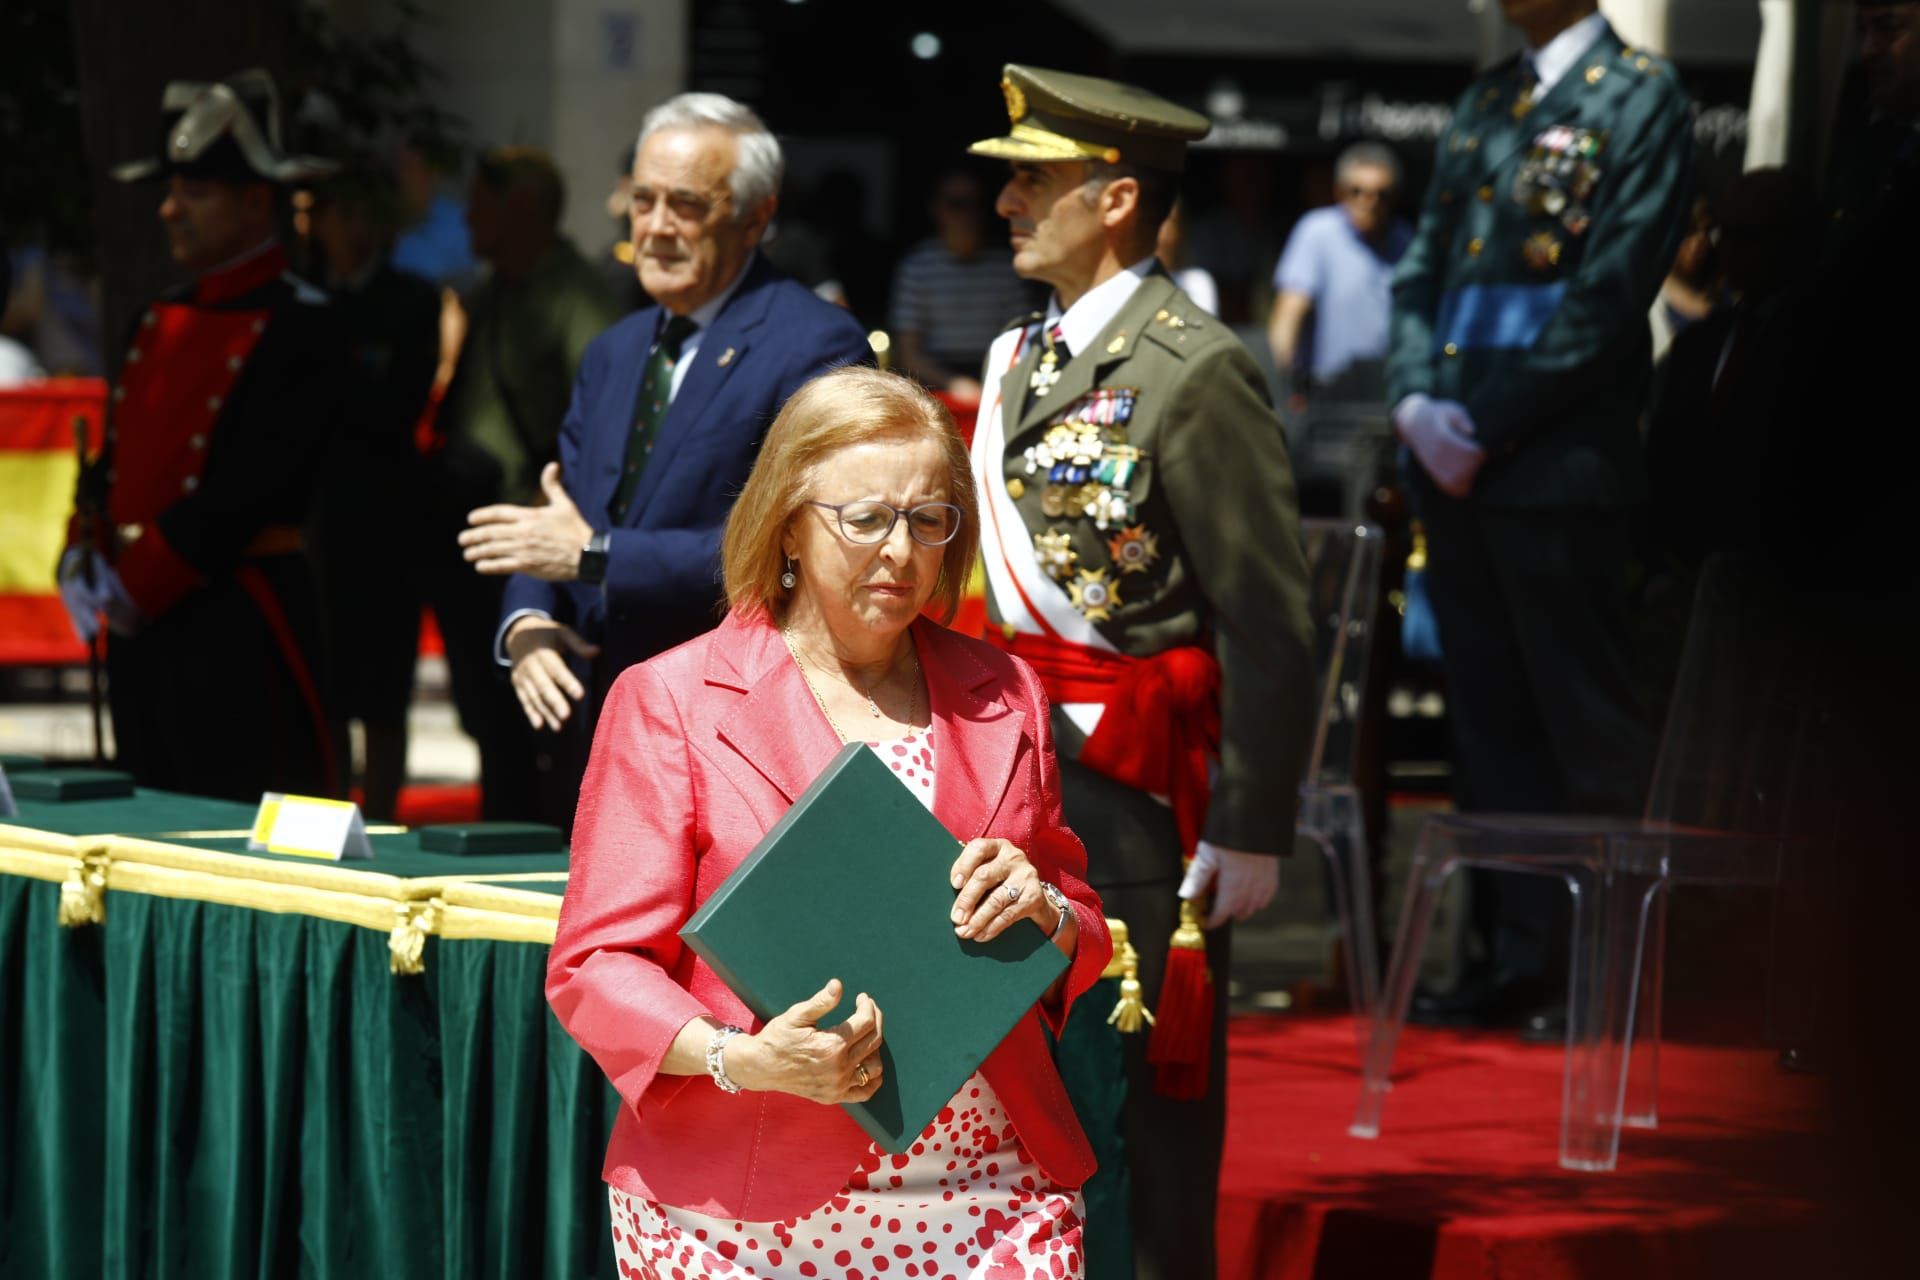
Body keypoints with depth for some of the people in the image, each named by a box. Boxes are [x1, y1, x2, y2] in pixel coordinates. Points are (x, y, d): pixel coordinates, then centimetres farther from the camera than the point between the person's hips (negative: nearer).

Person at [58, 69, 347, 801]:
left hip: (239, 626, -8)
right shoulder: (160, 322, 16)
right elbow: (116, 458, 19)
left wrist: (139, 584, -16)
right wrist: (85, 555, 1)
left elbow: (253, 486, -18)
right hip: (140, 627, 8)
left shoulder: (301, 329, -10)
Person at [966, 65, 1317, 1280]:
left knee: (1133, 1097, 0)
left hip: (1134, 795, -8)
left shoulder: (1195, 371, -14)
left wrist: (1251, 829, -17)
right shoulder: (1021, 357, 12)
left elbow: (1270, 624, -15)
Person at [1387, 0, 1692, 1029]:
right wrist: (1414, 398, -2)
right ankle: (1516, 957, 15)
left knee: (1584, 719, -3)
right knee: (1488, 716, 9)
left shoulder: (1640, 98, -4)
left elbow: (1614, 288, -12)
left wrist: (1492, 431, -14)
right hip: (1455, 464, 7)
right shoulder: (1482, 104, 18)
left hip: (1557, 462, -7)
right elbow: (1424, 264, 16)